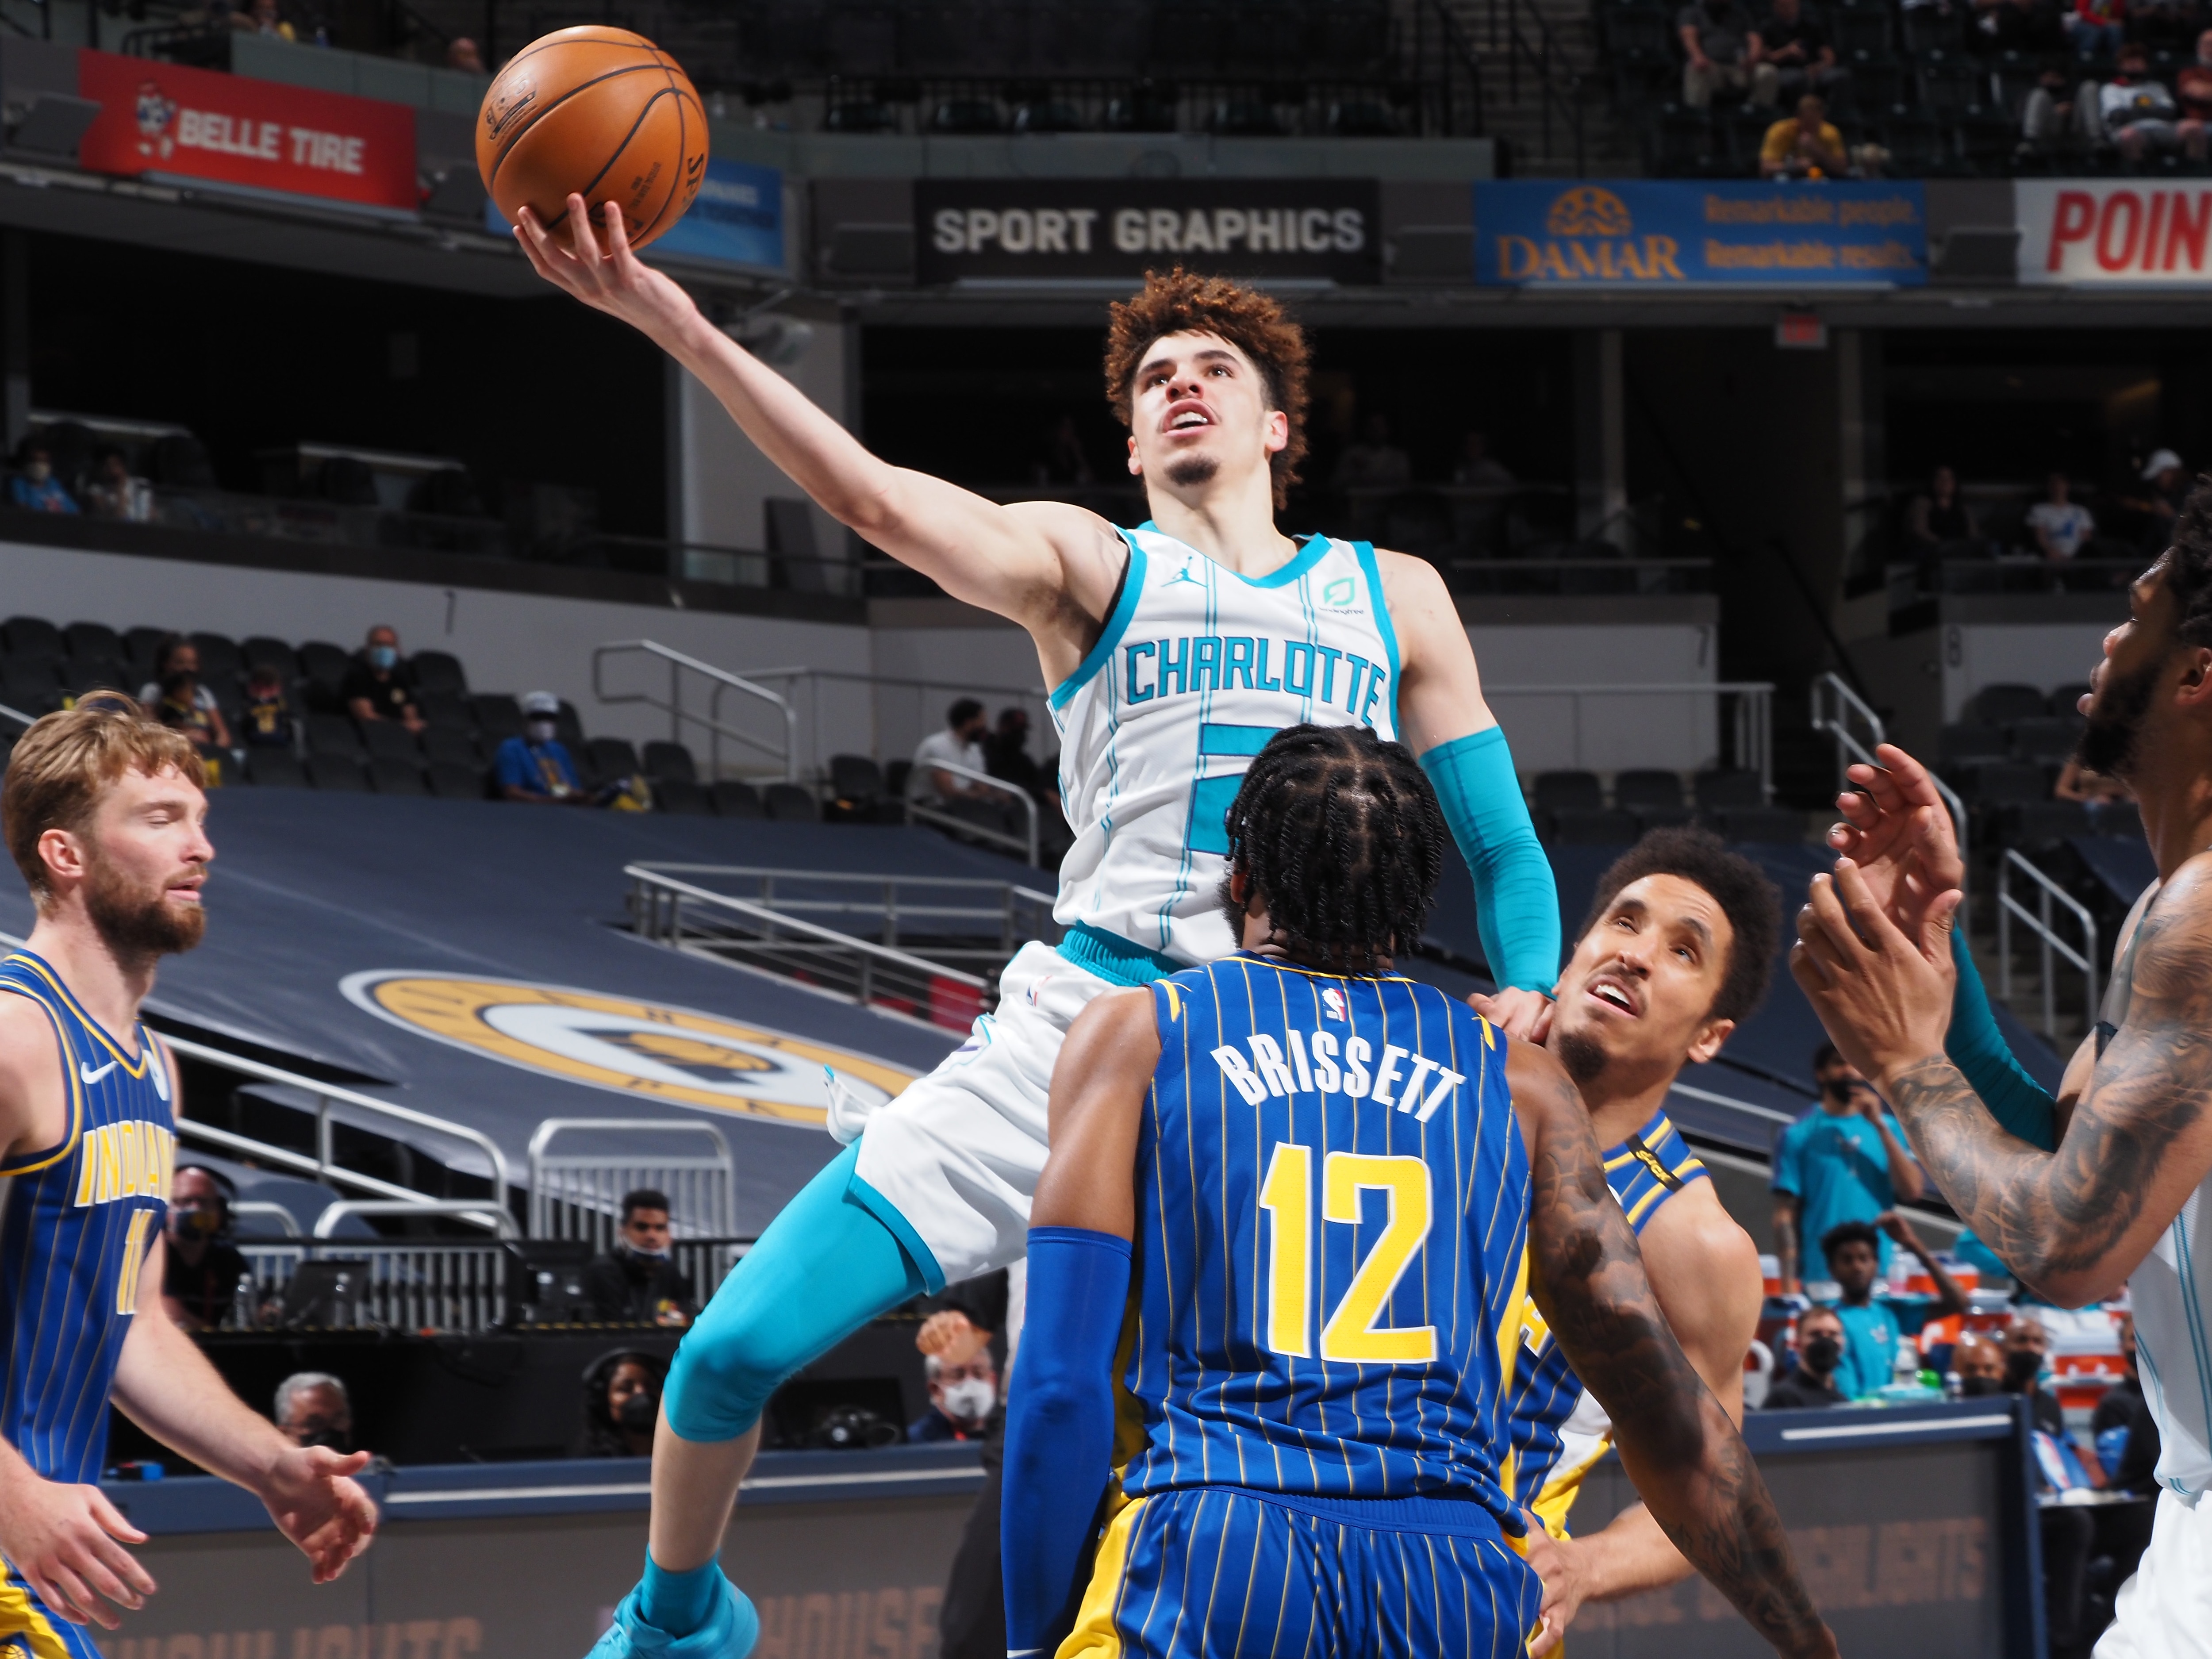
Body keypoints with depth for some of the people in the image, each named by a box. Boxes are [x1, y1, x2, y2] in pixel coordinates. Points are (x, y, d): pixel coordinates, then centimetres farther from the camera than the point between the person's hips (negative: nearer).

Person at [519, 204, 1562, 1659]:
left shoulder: (1393, 599, 17)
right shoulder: (1090, 567, 9)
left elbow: (1507, 853, 18)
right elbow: (883, 501, -9)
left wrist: (1536, 999, -5)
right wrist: (677, 325, -24)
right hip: (1085, 1016, -1)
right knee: (737, 1349, -8)